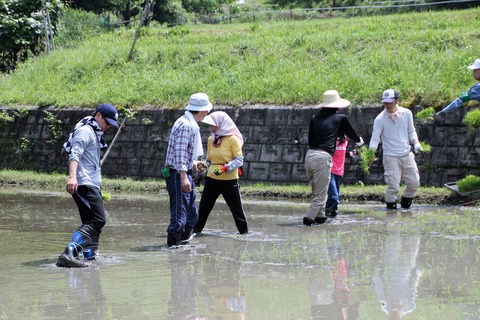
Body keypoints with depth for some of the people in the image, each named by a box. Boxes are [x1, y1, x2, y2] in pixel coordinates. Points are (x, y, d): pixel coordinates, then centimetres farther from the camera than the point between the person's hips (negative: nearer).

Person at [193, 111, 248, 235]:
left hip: (230, 180, -5)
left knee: (236, 208, 3)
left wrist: (225, 168, -23)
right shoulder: (211, 140, 7)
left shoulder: (233, 139, -11)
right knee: (204, 206, 6)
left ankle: (244, 231, 15)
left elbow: (239, 160, -12)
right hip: (212, 179, 5)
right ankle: (197, 228, 14)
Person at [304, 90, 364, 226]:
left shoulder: (315, 117, 15)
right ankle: (309, 218, -11)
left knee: (316, 191, 21)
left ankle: (320, 215, 25)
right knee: (321, 194, 0)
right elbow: (350, 133, 22)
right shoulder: (340, 118, 5)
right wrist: (359, 141, 45)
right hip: (323, 157, -5)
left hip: (309, 155, 5)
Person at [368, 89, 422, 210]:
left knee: (414, 183, 8)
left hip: (407, 154, 4)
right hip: (391, 157, -4)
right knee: (393, 186, -11)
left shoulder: (407, 113, 2)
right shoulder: (380, 119, -8)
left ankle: (406, 204, 30)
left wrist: (416, 143, -3)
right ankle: (391, 208, 3)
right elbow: (375, 138, -9)